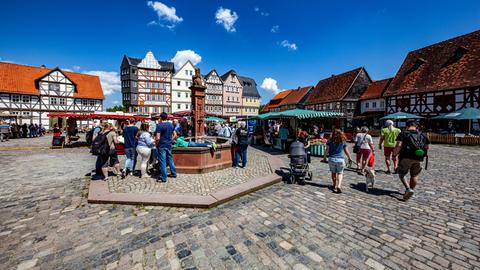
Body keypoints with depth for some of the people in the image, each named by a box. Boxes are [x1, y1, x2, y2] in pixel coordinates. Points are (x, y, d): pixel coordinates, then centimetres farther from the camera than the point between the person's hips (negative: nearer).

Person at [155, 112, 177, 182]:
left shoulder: (159, 125, -13)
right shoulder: (171, 124, 6)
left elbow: (158, 138, -18)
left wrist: (156, 144, -3)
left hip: (162, 146, -6)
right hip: (169, 145, 6)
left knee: (162, 161, 1)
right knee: (170, 159, 18)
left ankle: (163, 177, 8)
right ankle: (173, 173, 27)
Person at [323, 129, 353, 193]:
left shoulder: (330, 141, -2)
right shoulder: (343, 142, -1)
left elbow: (327, 150, -3)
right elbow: (346, 151, 6)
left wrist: (324, 157, 9)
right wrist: (349, 158, 22)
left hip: (331, 159, 1)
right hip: (340, 159, -1)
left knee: (333, 172, 17)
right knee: (340, 173, 10)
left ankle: (334, 185, 28)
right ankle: (339, 186, -7)